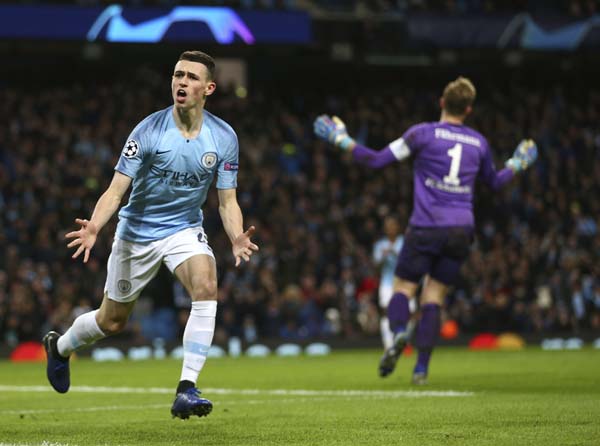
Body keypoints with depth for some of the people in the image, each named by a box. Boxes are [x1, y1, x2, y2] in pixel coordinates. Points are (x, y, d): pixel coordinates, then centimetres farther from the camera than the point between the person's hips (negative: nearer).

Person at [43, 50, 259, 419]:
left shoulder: (224, 138, -11)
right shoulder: (149, 131, -19)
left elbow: (228, 201, -6)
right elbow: (116, 190, -20)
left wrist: (237, 239, -27)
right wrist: (93, 229, -39)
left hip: (185, 229, 1)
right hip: (137, 232, -1)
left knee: (206, 287, -30)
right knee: (112, 321, 11)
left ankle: (187, 390, -28)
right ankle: (59, 346, 46)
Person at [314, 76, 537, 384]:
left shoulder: (424, 133, -2)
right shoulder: (478, 143, 10)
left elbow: (377, 160, -2)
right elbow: (494, 182, 28)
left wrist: (341, 140, 8)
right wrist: (517, 163, 46)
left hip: (426, 227, -3)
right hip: (461, 229, 3)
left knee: (403, 287, 6)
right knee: (434, 296, 8)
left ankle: (399, 331, -26)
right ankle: (422, 367, -1)